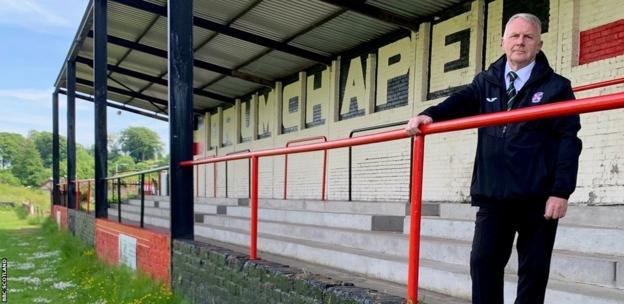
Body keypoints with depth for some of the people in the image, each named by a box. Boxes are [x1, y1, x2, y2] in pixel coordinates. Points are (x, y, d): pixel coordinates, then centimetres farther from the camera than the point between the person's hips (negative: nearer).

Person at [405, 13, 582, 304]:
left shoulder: (556, 86, 2)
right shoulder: (486, 82, 13)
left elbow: (569, 140, -4)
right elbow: (461, 102, -2)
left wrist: (561, 192, -13)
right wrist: (429, 115, -23)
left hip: (538, 197, -2)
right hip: (493, 194, 2)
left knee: (534, 269, 8)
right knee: (483, 261, 0)